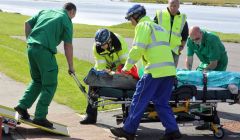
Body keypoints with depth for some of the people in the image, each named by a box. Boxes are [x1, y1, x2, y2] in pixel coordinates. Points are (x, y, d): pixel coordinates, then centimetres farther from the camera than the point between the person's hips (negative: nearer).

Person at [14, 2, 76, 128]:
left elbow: (27, 23, 17)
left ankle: (23, 105, 14)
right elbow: (68, 46, 0)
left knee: (37, 80, 23)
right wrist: (71, 66, 6)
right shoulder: (67, 21, 2)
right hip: (45, 51, -7)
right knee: (50, 85, 3)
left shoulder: (45, 11, 20)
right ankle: (40, 116, 1)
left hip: (31, 48, 7)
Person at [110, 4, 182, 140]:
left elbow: (138, 49, -9)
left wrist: (127, 67, 1)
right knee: (161, 103, 13)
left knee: (139, 101, 0)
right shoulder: (159, 27, 28)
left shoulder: (143, 25, 2)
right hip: (170, 70, 8)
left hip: (155, 70, -8)